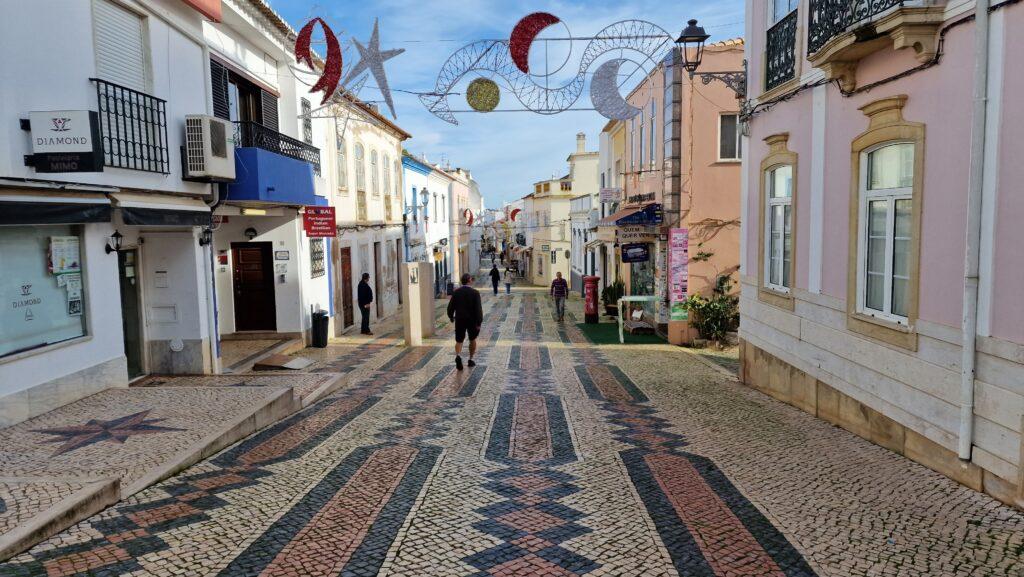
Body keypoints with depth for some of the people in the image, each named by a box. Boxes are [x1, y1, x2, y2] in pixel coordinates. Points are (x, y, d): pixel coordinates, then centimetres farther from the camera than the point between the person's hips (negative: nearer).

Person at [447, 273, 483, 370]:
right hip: (472, 320, -1)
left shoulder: (456, 292, -3)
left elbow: (450, 306, 2)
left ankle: (458, 355, -20)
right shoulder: (475, 293, -11)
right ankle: (471, 360, 24)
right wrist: (479, 322, -12)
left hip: (459, 320, 1)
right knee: (472, 340, 18)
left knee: (459, 341, 7)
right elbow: (478, 309, -16)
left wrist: (451, 317, 19)